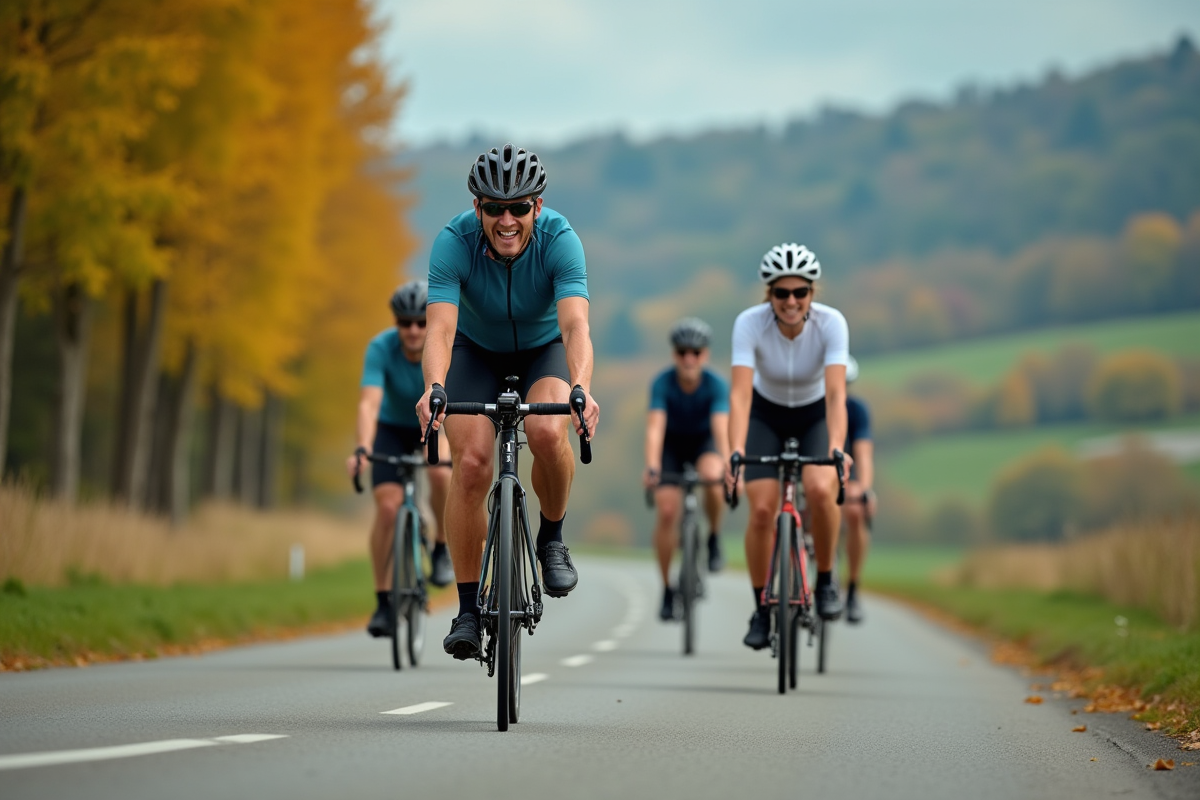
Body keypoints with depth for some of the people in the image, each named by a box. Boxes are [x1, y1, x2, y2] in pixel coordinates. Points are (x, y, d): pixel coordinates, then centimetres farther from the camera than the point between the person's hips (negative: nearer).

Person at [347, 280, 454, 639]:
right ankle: (383, 601, -6)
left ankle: (442, 549, -7)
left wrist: (447, 445, -53)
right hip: (393, 428, 0)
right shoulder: (381, 348, -27)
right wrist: (362, 449, -54)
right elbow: (369, 402, -38)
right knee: (387, 506, -17)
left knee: (441, 473, -33)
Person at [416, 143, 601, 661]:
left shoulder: (560, 239, -31)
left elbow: (575, 324, -42)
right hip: (477, 351, 1)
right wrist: (434, 387, -60)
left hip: (545, 349, -1)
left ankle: (552, 539, -3)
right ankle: (468, 609, -6)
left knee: (547, 432, -31)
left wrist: (581, 388, -61)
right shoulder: (454, 241, -29)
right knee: (471, 463, -18)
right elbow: (440, 327, -40)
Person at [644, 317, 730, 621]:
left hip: (703, 442, 0)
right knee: (667, 511, -15)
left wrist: (728, 467, -52)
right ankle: (667, 590, -1)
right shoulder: (663, 383, -26)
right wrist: (652, 468, -51)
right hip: (672, 445, 1)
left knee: (712, 476, -35)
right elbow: (655, 427, -36)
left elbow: (721, 428, -37)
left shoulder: (716, 385, -26)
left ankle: (714, 538, -8)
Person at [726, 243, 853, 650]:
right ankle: (762, 611, 3)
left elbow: (836, 393, -37)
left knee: (820, 489, -28)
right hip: (767, 415, 1)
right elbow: (740, 393, -36)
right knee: (762, 510, -14)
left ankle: (825, 580, -5)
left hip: (816, 415, 0)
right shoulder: (750, 323, -28)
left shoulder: (831, 323, -28)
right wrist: (735, 452, -50)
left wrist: (836, 448, -52)